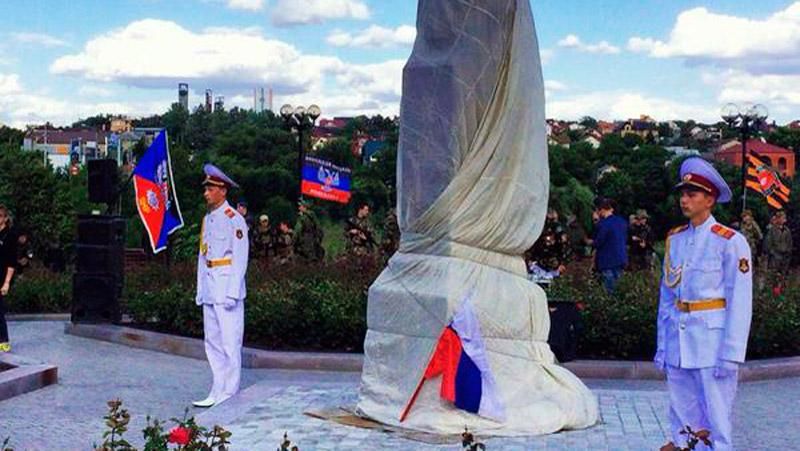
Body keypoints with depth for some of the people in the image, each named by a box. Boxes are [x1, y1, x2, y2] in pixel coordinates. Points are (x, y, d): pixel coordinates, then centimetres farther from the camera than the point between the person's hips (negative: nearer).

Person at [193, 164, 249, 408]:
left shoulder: (234, 220, -10)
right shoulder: (207, 219, 15)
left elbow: (240, 259, -14)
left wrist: (232, 293, -19)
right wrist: (200, 290, 15)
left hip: (227, 289, -9)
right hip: (209, 291, 9)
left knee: (230, 342, -4)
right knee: (212, 342, 12)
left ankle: (229, 395, 1)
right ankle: (218, 392, 19)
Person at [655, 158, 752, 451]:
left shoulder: (730, 242, -6)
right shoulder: (674, 239, 10)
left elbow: (740, 302, -9)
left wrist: (731, 353, -14)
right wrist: (662, 346, 11)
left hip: (713, 338, -5)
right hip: (678, 338, 5)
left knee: (716, 419, -1)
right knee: (682, 417, 13)